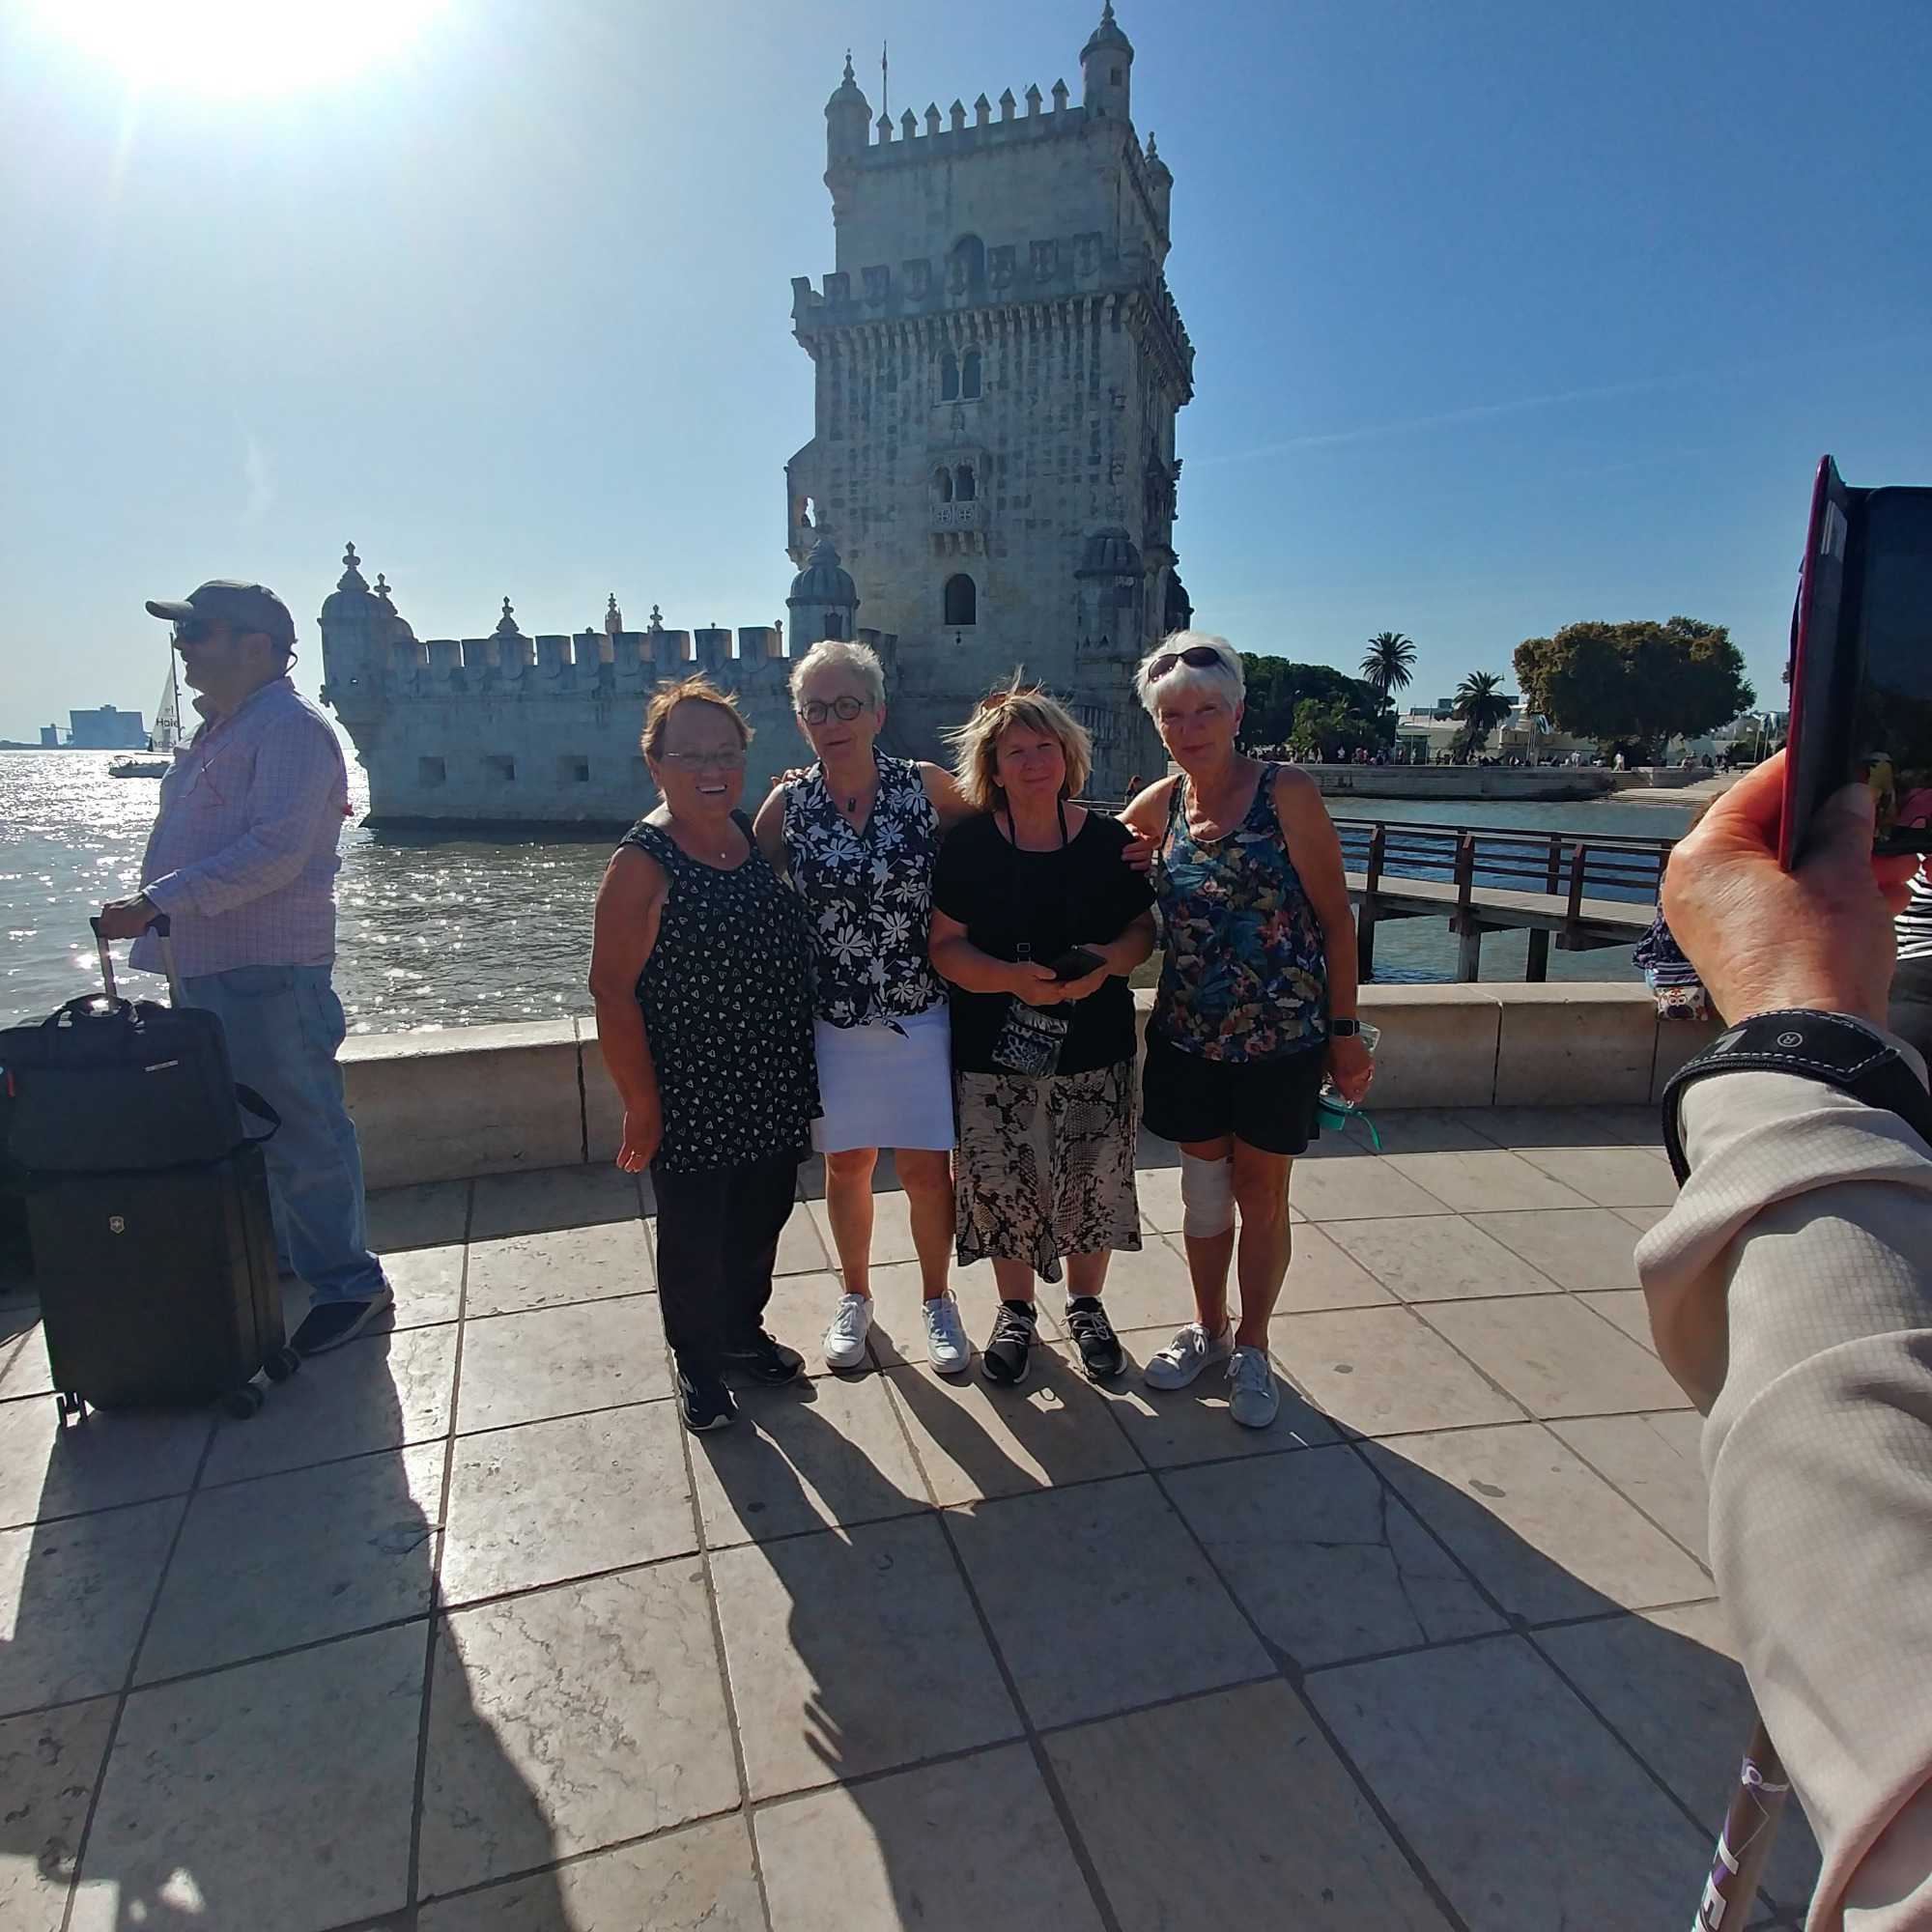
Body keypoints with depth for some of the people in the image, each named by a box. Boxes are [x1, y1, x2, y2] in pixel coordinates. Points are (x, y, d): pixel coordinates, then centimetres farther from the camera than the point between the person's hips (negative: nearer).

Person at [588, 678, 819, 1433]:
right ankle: (697, 1365, 34)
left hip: (771, 1088, 6)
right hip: (690, 1096, -6)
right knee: (695, 1235, 10)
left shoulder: (756, 835, 4)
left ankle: (743, 1331, 45)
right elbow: (611, 988, -17)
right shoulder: (643, 861, -16)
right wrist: (641, 1103, -16)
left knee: (761, 1218, 20)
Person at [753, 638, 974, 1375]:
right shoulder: (787, 804, -3)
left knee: (926, 1171, 7)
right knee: (846, 1168, 15)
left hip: (920, 1016, -1)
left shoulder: (927, 787, -6)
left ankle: (937, 1302, 31)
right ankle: (854, 1298, 38)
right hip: (833, 1021, 1)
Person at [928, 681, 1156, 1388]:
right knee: (1004, 1184, 6)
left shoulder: (1109, 840, 1)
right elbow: (945, 945, -7)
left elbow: (1143, 928, 7)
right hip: (995, 1050, -1)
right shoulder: (970, 845, -4)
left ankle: (1086, 1305, 35)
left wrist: (1109, 960, -15)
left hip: (1094, 1047, 2)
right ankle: (1016, 1312, 31)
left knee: (1092, 1183, 9)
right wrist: (1013, 978, -23)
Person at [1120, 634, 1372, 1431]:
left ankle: (1252, 1349, 29)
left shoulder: (1287, 792, -11)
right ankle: (1208, 1329, 36)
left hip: (1280, 1037, -3)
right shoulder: (1158, 806, 2)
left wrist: (1345, 1030, -10)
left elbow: (1336, 916, -9)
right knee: (1202, 1191, 15)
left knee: (1261, 1196, 10)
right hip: (1189, 1036, 4)